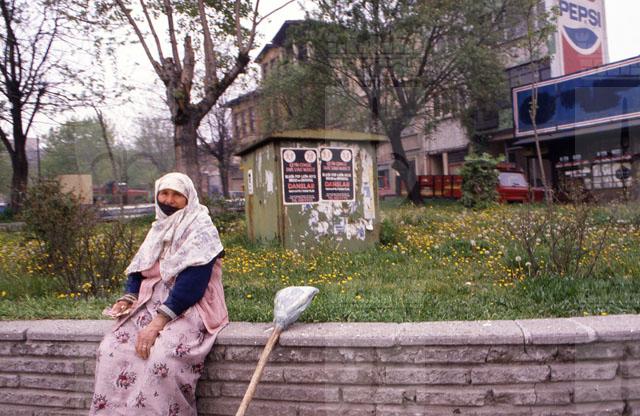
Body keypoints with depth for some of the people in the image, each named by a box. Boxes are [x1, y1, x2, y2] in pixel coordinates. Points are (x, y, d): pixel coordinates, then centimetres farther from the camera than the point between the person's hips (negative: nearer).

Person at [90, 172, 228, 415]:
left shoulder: (200, 231, -9)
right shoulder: (159, 229, 15)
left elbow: (192, 283, -19)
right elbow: (139, 268, 17)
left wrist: (158, 322, -24)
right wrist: (129, 298, -4)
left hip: (188, 308, -7)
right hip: (153, 303, 7)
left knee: (162, 358, -31)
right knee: (111, 349, -13)